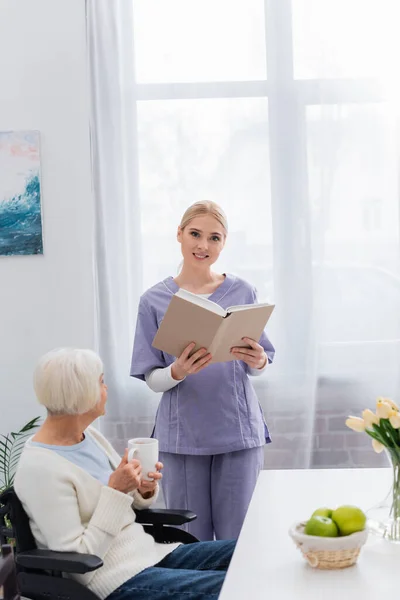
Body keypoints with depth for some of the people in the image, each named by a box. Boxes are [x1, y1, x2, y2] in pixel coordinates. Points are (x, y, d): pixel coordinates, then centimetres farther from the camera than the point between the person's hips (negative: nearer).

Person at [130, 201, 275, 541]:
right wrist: (178, 372, -20)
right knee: (191, 542, 5)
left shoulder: (242, 293, 4)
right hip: (182, 436, 0)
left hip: (237, 430, 0)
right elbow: (152, 379, 1)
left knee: (238, 541, 2)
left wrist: (258, 361, -15)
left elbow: (259, 368, 8)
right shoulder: (154, 301, 2)